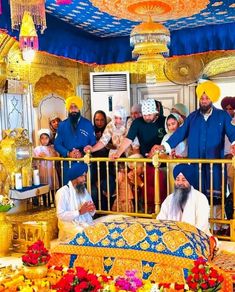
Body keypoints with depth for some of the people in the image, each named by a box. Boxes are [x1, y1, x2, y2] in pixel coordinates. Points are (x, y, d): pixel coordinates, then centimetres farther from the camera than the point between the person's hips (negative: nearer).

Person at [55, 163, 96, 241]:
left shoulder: (84, 190, 13)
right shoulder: (62, 192, -7)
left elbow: (91, 214, 15)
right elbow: (61, 215, -14)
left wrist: (92, 210, -8)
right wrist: (79, 212, -19)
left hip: (87, 223, 6)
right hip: (70, 224, -6)